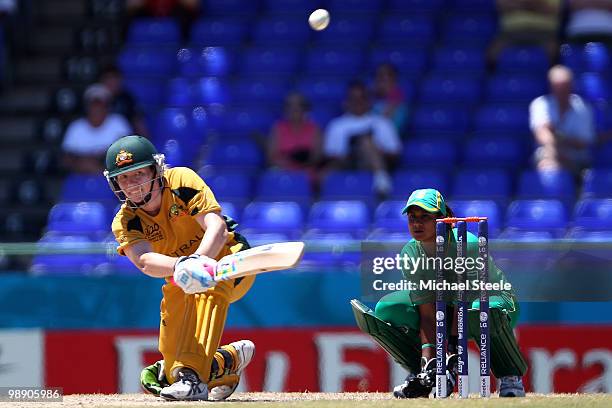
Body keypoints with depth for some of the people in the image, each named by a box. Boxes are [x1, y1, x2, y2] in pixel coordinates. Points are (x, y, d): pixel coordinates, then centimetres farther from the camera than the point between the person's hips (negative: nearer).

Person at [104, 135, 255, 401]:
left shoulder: (181, 181, -20)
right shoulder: (125, 223, -15)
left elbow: (217, 226, -33)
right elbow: (145, 262, -36)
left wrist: (199, 259, -55)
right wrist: (180, 266, -60)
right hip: (179, 287, 4)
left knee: (208, 282, -40)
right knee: (173, 370, -8)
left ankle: (192, 377, -46)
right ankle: (229, 360, 23)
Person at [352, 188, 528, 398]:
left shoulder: (467, 246, -31)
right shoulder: (410, 253, -16)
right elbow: (427, 315, -18)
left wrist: (452, 359, -38)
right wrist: (428, 361, -31)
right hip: (447, 306, 5)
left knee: (480, 311, -43)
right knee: (385, 309, -12)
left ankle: (510, 378, -19)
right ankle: (422, 372, 4)